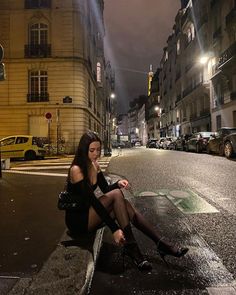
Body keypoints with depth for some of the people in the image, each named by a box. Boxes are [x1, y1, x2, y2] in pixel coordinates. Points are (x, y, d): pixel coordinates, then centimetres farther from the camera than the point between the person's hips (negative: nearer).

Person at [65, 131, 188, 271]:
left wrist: (118, 184, -18)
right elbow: (93, 201, -27)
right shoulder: (76, 170, -22)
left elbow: (106, 189, 5)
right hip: (78, 220, -7)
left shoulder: (94, 165, 3)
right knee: (116, 195, -25)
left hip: (89, 213, 7)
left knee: (125, 204, -16)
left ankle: (161, 244, -14)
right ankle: (131, 247, -23)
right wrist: (114, 229, -29)